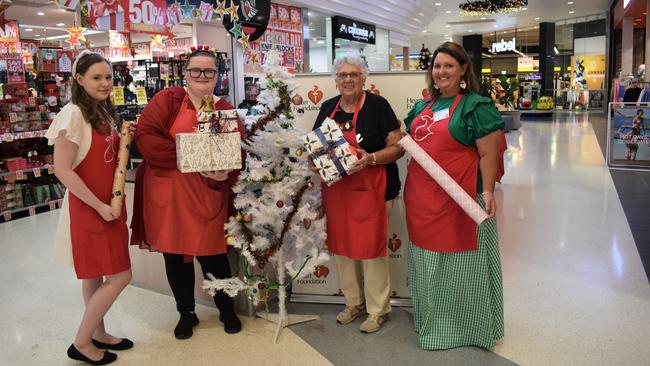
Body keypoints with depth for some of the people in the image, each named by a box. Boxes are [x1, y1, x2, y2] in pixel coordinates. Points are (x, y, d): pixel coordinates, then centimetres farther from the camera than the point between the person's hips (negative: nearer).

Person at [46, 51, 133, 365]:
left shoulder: (104, 113, 10)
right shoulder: (73, 114, -16)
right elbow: (62, 169, -20)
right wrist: (99, 206, -17)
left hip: (109, 204, 8)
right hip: (88, 207, -8)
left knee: (96, 273, 17)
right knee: (120, 276, -5)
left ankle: (98, 334, 31)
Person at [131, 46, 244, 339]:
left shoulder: (226, 111, 6)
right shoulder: (168, 99, 0)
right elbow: (145, 136, -13)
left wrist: (224, 175, -22)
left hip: (207, 197, 0)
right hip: (167, 194, 0)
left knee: (212, 254, 7)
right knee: (174, 255, 12)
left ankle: (227, 310, 31)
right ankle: (186, 313, 33)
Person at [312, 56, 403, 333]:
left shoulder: (377, 105, -7)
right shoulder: (328, 107, 9)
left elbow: (397, 147, -8)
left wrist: (371, 158, -24)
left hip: (370, 190, -5)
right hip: (335, 189, 6)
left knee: (371, 247, 1)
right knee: (341, 246, 13)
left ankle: (378, 310, 20)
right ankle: (354, 302, 33)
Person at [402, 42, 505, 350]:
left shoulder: (476, 106, -8)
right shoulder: (422, 107, 13)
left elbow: (489, 153, -13)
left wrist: (488, 191, -22)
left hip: (461, 202, -7)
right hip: (422, 200, 7)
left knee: (460, 266, 8)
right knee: (428, 264, 19)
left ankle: (465, 326, 29)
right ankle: (430, 321, 39)